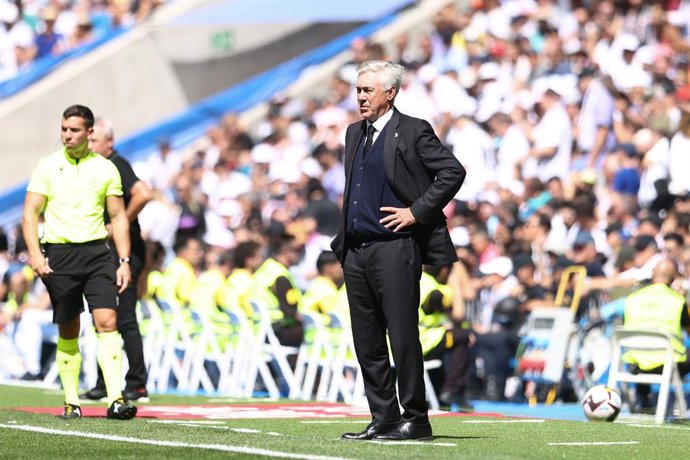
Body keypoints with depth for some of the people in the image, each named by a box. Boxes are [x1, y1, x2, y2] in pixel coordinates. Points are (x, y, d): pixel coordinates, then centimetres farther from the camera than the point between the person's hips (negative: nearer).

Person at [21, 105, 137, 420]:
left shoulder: (105, 169, 8)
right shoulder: (47, 167, 4)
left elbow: (118, 216, 11)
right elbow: (30, 214, 1)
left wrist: (125, 261, 3)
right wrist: (35, 253, -14)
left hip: (97, 252, 1)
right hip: (59, 254, -1)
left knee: (107, 322, -12)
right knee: (68, 332, 3)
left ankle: (116, 400, -17)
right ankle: (71, 402, 11)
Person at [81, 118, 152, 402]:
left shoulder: (117, 166, -13)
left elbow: (143, 195, -29)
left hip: (123, 251, -10)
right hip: (103, 253, 10)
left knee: (124, 320, -9)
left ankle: (137, 385, -6)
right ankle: (104, 385, 17)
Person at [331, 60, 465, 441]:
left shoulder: (413, 132, -5)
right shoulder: (354, 133, 18)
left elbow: (453, 171, -9)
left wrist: (417, 212, -12)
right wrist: (344, 235, 16)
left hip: (394, 248, -7)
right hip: (355, 250, 8)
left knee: (402, 336, -5)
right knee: (367, 342, 8)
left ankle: (415, 419, 1)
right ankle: (383, 419, 13)